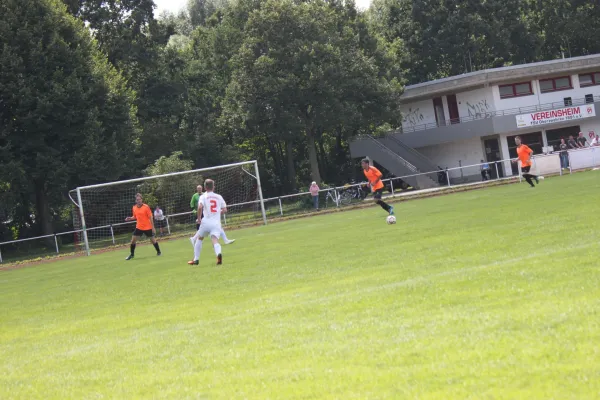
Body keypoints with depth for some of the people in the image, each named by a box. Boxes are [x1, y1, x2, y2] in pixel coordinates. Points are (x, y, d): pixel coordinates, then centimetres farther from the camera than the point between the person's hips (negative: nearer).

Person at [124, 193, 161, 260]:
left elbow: (150, 217, -10)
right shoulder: (134, 208, 1)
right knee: (133, 240, -1)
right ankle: (132, 254, 14)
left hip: (147, 227, -4)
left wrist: (153, 228, -12)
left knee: (153, 239, 8)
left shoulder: (146, 207, -13)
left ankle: (158, 252, 28)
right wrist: (130, 218, -8)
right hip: (139, 227, 4)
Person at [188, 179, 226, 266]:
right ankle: (218, 253, -46)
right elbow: (225, 210, 15)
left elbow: (200, 207, -16)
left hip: (206, 222, -1)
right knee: (215, 241, -13)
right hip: (217, 223, 1)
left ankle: (196, 259, 23)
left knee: (198, 239, 22)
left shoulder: (203, 196, 3)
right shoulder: (219, 197, 14)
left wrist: (199, 218, -3)